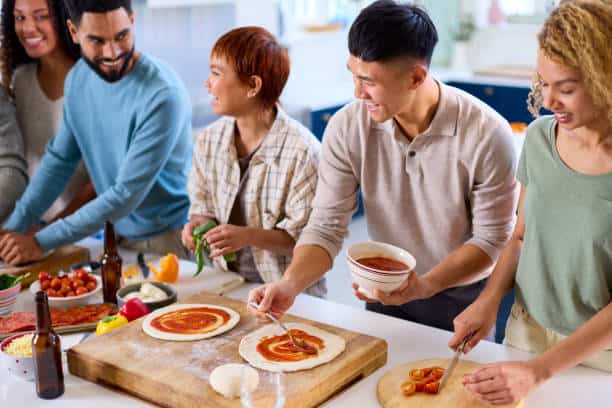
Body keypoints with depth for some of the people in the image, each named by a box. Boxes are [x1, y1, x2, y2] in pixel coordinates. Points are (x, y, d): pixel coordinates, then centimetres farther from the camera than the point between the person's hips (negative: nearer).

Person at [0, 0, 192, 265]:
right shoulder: (78, 78, -1)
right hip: (118, 236, 5)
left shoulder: (162, 95, -24)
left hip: (168, 240, -5)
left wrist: (41, 242, -20)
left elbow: (126, 194, -23)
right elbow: (58, 160, 6)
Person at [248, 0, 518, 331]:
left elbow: (492, 239, -18)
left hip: (462, 297, -2)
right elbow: (326, 226, -17)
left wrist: (425, 285, -32)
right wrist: (290, 284, -34)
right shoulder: (346, 128, -19)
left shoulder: (486, 134, -26)